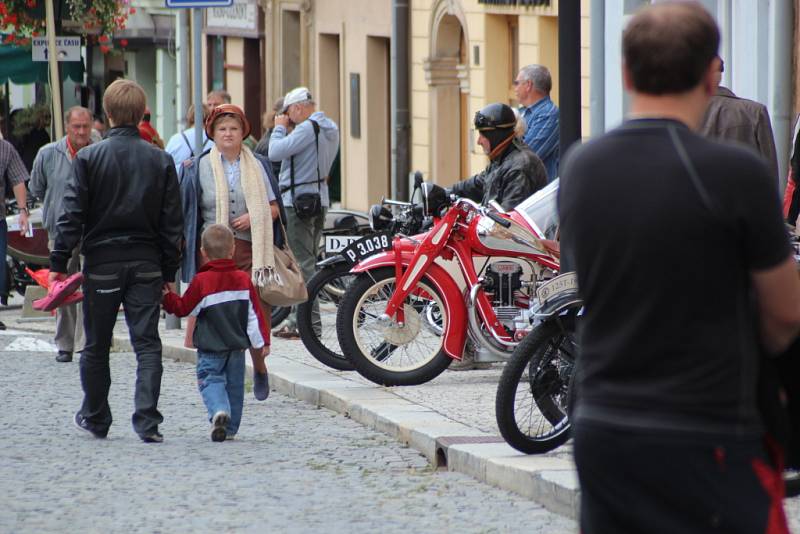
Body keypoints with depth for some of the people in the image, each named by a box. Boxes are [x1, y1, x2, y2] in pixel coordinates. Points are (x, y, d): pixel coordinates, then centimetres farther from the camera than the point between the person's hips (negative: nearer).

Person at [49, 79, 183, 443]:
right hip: (147, 263, 1)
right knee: (147, 343, 0)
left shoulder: (88, 158, -6)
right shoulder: (160, 160, 1)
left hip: (102, 262, -1)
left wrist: (59, 263, -3)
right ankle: (147, 420, -13)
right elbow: (172, 221, 3)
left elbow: (72, 214, -7)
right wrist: (169, 272, 10)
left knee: (96, 346, 12)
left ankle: (95, 417, 24)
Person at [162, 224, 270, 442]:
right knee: (234, 383, 13)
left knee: (210, 379, 0)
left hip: (211, 348, -4)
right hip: (237, 346, 4)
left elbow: (183, 308, -4)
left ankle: (219, 410, -28)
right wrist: (262, 341, 8)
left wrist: (167, 297, 10)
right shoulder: (243, 279, 1)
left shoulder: (201, 281, -12)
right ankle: (230, 429, 16)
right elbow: (255, 313, 3)